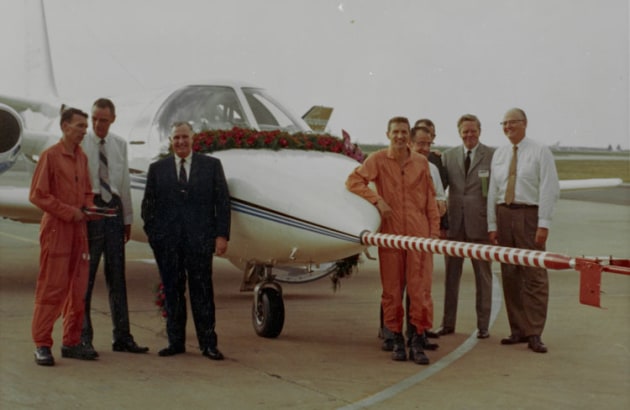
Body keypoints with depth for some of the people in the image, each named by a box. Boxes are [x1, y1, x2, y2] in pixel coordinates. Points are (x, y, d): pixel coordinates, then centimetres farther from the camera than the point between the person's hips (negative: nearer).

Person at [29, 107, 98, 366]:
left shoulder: (82, 157, 12)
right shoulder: (50, 156, -7)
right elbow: (37, 195, -11)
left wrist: (89, 208, 0)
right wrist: (69, 212, -14)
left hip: (79, 231, 7)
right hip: (56, 230, -6)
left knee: (78, 290, 8)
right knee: (51, 289, -4)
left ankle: (72, 343, 16)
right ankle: (42, 345, 3)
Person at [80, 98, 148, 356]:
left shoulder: (120, 145, 10)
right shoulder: (80, 144, -3)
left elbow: (124, 183, 13)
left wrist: (128, 218, 13)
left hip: (114, 209, 4)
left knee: (117, 276, 7)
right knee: (85, 274, 0)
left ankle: (122, 337, 13)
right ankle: (83, 337, 8)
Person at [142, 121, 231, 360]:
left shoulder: (212, 166, 7)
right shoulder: (157, 169, 10)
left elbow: (222, 202, 4)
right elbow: (148, 204, 12)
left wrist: (222, 235, -4)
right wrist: (152, 233, 2)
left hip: (199, 240, -1)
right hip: (167, 241, 2)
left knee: (202, 292, 0)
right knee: (172, 292, 6)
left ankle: (208, 344, 6)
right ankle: (175, 342, 14)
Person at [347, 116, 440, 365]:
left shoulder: (421, 163, 9)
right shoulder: (378, 160, 3)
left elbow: (430, 199, 11)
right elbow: (353, 181, -5)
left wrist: (434, 230, 7)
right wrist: (377, 200, -15)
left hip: (418, 233, 1)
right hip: (390, 234, -1)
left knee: (419, 288, -3)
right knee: (392, 289, 4)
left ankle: (417, 342, 3)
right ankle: (396, 339, 14)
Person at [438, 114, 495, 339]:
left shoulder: (492, 155, -1)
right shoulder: (448, 156, 9)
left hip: (480, 223, -3)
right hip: (454, 223, 3)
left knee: (483, 275, 6)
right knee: (451, 275, 10)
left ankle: (483, 325, 15)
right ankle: (448, 323, 19)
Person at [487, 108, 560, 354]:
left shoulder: (540, 153, -1)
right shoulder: (499, 154, 13)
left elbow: (550, 189, -7)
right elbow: (493, 191, 12)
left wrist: (543, 224, -15)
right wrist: (492, 225, 6)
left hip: (529, 215, -5)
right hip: (504, 215, 5)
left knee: (534, 276, -4)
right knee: (509, 276, 6)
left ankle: (534, 334, -1)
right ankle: (517, 330, 14)